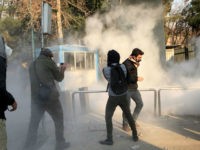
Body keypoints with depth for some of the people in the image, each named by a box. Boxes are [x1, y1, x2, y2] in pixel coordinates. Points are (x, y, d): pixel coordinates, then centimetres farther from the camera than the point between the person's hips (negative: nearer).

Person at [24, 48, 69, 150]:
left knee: (33, 125, 10)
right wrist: (62, 69, 24)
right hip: (50, 97, -5)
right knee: (59, 121, 13)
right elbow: (59, 78, 5)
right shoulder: (49, 62, -2)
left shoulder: (32, 65, 17)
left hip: (36, 98, 5)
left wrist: (57, 69, 31)